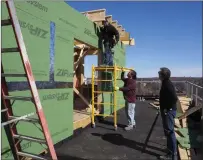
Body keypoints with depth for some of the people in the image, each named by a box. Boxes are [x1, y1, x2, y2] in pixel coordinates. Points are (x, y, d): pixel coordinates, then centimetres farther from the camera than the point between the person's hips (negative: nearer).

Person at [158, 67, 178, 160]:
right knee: (168, 132, 19)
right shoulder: (165, 83, 10)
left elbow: (174, 98, -29)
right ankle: (171, 152, 34)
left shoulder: (167, 84, -20)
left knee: (170, 132, -2)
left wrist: (168, 109, -20)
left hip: (168, 111, -10)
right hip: (166, 111, 10)